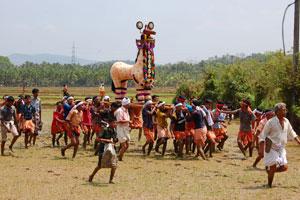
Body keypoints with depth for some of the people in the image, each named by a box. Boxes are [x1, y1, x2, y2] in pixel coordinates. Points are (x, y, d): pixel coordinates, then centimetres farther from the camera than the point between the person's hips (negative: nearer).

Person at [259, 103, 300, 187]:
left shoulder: (286, 121, 3)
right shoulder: (271, 122, -14)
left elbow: (291, 132, 19)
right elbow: (262, 135, -13)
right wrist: (261, 149, -19)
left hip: (281, 149, 6)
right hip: (271, 149, -6)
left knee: (284, 167, -2)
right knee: (273, 167, -7)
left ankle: (269, 169, 25)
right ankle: (269, 185, 14)